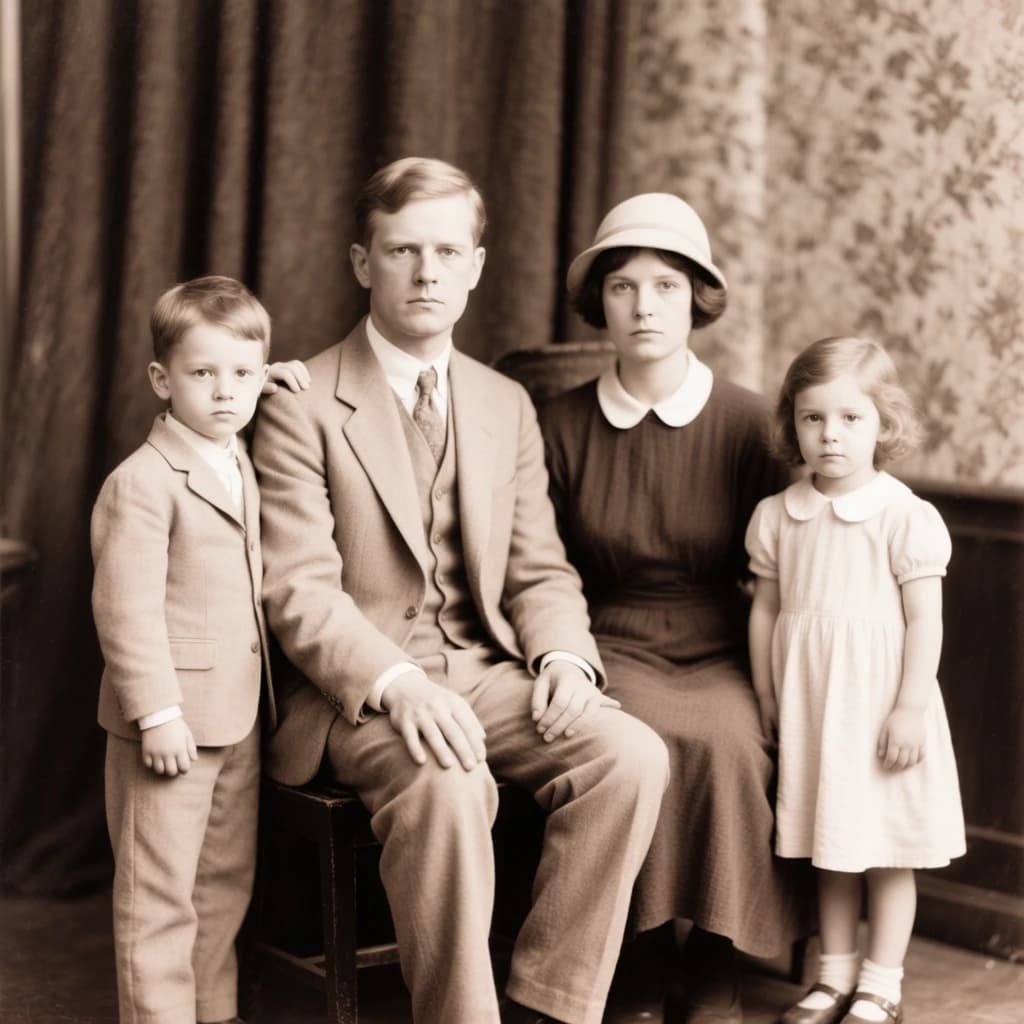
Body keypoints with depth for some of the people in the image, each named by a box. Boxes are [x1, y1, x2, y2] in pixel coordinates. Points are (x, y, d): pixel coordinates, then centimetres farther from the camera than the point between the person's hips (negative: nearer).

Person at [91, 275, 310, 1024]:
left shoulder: (243, 461, 9)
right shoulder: (141, 484, -15)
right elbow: (127, 609, -19)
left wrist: (280, 380, 13)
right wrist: (157, 713, -22)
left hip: (240, 715, 8)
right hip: (171, 721, -8)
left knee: (227, 879, 18)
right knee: (159, 897, 1)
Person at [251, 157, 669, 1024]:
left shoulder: (507, 406, 15)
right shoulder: (302, 406, -3)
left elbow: (539, 571, 13)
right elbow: (299, 591, -12)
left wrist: (565, 658, -10)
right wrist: (398, 684, -28)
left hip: (488, 668, 5)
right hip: (359, 686, -5)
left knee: (632, 754, -22)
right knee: (446, 786, -36)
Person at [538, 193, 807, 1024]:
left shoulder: (748, 425, 2)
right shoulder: (562, 425, 3)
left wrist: (766, 674, -6)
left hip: (721, 653, 0)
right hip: (611, 651, 0)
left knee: (728, 741, -32)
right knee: (653, 738, -33)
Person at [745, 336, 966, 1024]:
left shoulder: (908, 519, -10)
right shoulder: (777, 517, 3)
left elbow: (924, 620, -11)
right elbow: (766, 610, 9)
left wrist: (910, 708, -15)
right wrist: (767, 698, 9)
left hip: (879, 703, -4)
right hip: (807, 705, 4)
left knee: (888, 853, 5)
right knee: (828, 850, 13)